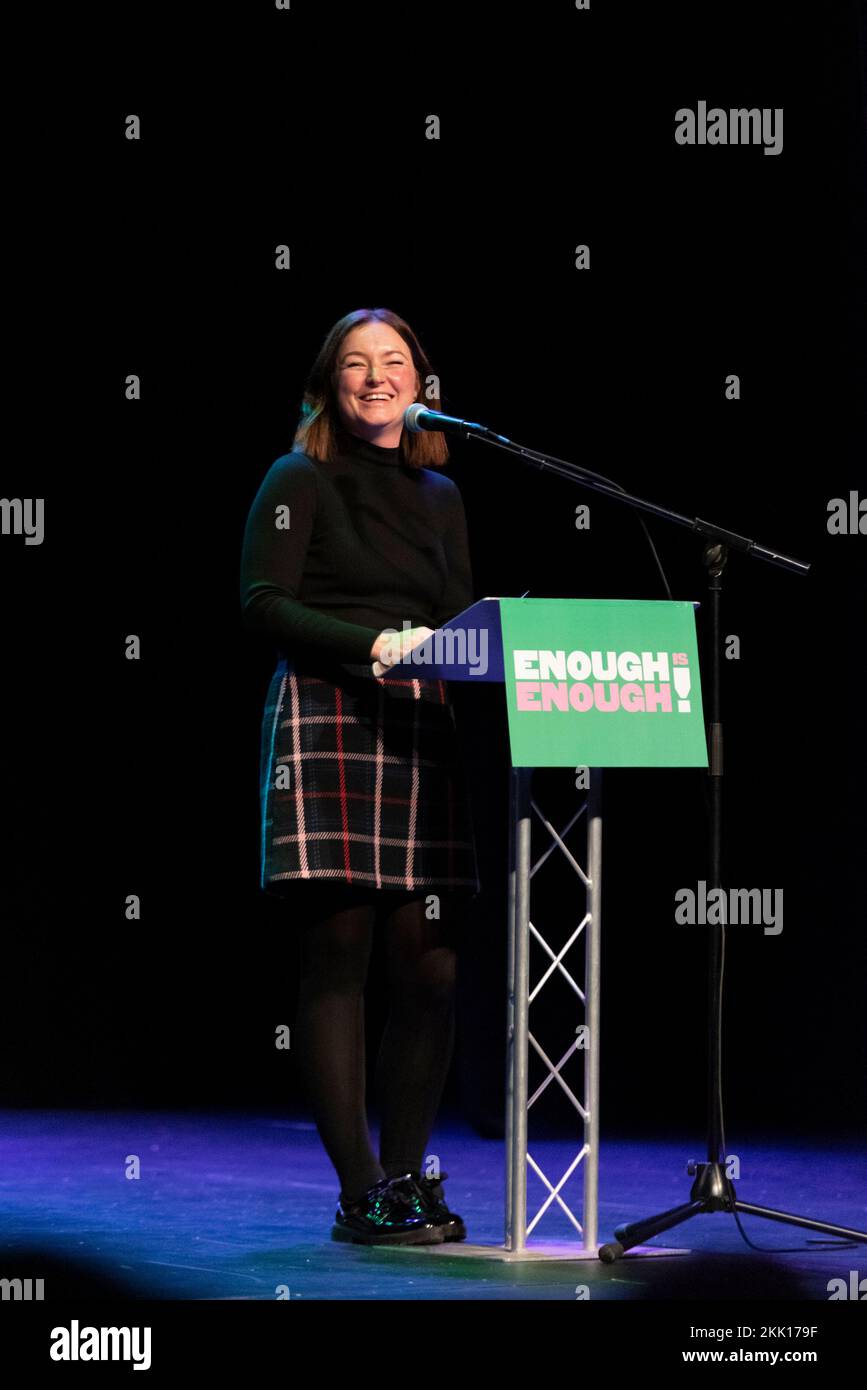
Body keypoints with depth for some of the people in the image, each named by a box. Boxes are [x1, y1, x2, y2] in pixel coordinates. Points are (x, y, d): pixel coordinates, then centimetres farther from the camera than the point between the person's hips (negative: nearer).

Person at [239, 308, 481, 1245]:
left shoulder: (439, 496, 21)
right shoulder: (300, 481, 5)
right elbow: (262, 604, -5)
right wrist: (372, 645, -16)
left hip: (421, 734, 5)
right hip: (327, 725, -5)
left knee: (430, 967, -1)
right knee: (338, 956, -7)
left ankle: (406, 1175, 9)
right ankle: (359, 1194, -5)